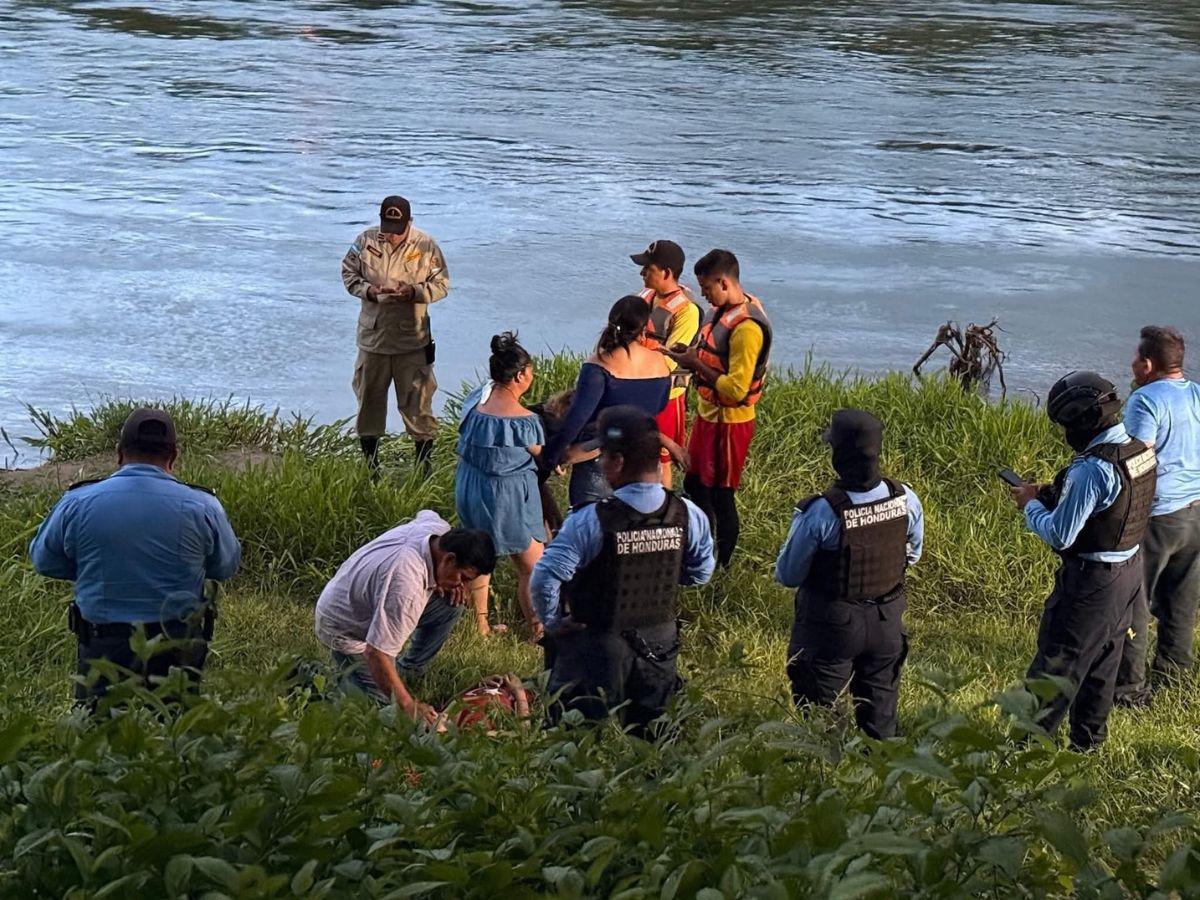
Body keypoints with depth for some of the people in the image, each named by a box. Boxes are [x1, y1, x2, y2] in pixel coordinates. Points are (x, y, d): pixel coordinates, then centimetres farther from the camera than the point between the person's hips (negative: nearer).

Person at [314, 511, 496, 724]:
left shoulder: (439, 528, -18)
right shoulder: (407, 588, -43)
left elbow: (425, 514, 11)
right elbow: (376, 653, -40)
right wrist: (409, 705, -35)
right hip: (346, 630, -8)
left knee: (451, 603, -4)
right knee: (383, 699, -13)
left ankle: (408, 671, 12)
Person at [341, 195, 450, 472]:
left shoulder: (425, 246, -8)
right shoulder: (365, 242, -3)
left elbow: (441, 285, -2)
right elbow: (348, 274, 6)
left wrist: (414, 292, -20)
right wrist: (368, 290, -14)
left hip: (412, 340, -2)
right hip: (372, 336, 2)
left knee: (417, 404, 1)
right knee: (369, 399, 12)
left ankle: (424, 466, 13)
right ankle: (371, 466, 26)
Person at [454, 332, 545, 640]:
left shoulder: (475, 399, -8)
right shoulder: (525, 421, -25)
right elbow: (542, 455, -9)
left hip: (469, 491, 7)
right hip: (508, 499, -7)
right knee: (532, 568, 10)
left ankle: (481, 624, 38)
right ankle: (537, 632, 18)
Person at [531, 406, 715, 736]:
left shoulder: (591, 521, -22)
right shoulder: (688, 516, -8)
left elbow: (545, 577, -23)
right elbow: (700, 573, 6)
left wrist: (552, 621, -6)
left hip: (597, 645, -4)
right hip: (661, 643, 4)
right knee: (648, 733, 18)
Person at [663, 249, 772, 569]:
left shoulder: (746, 327, -26)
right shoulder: (722, 310, 4)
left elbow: (735, 389, -28)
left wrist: (696, 364, -20)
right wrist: (690, 355, -1)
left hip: (729, 422, -10)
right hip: (708, 414, 10)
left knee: (721, 497, 4)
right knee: (694, 485, 21)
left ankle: (720, 569, 18)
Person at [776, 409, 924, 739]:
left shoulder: (820, 512, -27)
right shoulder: (906, 500, -14)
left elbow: (787, 576, -14)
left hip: (831, 628, -4)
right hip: (887, 625, 4)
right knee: (879, 720, 19)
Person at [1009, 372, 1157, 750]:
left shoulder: (1092, 469, -27)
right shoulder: (1140, 451, 1)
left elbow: (1059, 535, -23)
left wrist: (1031, 505, -6)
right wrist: (1054, 496, 6)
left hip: (1092, 580, -9)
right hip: (1129, 570, 9)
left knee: (1056, 663, 2)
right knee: (1102, 662, 20)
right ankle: (1088, 740, 32)